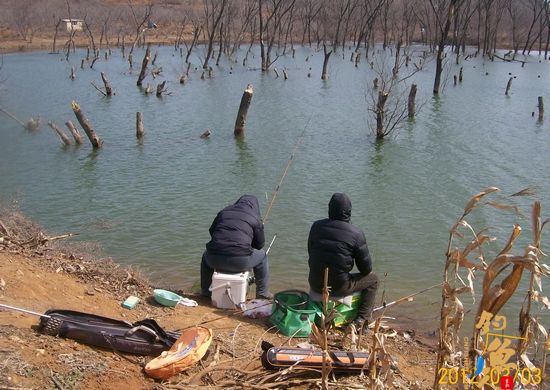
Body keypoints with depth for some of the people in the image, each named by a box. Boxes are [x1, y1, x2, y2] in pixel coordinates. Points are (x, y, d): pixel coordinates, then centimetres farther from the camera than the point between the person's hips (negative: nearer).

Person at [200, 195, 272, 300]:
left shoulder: (223, 212, 16)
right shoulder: (256, 218, 7)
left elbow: (211, 231, 27)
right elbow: (260, 244, 14)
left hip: (215, 261, 3)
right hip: (240, 262, -3)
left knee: (206, 256, 39)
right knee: (262, 256, 27)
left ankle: (206, 291, 44)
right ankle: (263, 293, 31)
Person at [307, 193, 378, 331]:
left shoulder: (316, 226, -1)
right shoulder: (356, 234, -14)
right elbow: (366, 268, -7)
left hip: (315, 284, 4)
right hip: (339, 287, -4)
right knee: (373, 279, 19)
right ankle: (361, 320, 11)